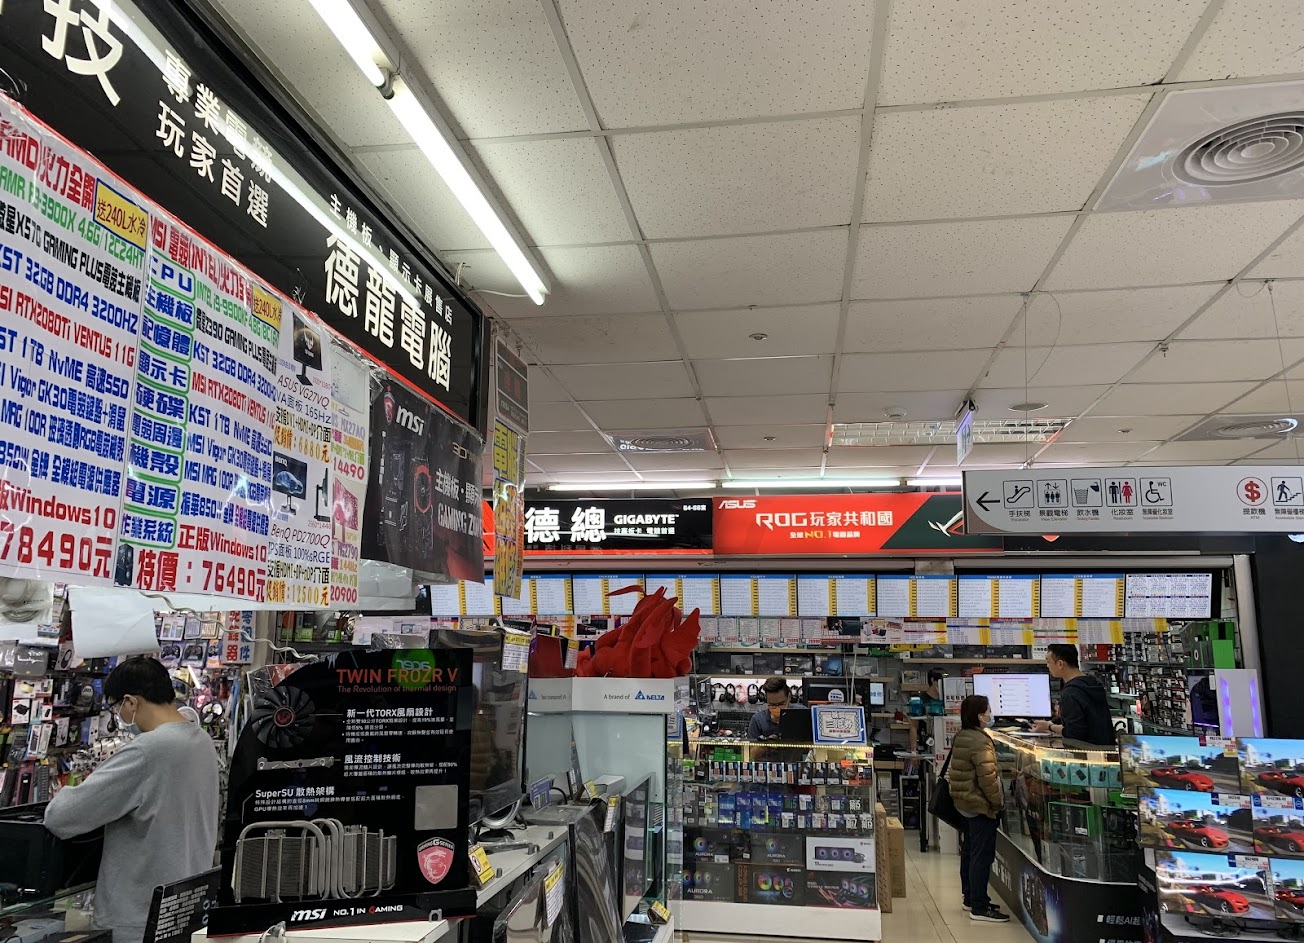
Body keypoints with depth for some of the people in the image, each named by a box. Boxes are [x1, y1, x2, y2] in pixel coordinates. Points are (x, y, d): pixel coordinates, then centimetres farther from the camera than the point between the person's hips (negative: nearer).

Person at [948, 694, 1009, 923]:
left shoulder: (960, 737, 8)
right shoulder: (980, 742, -22)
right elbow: (987, 778, -24)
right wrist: (997, 802, -11)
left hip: (965, 803, 10)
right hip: (981, 805, -10)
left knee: (969, 852, 18)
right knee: (982, 855, -4)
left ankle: (971, 898, 29)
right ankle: (979, 908, 0)